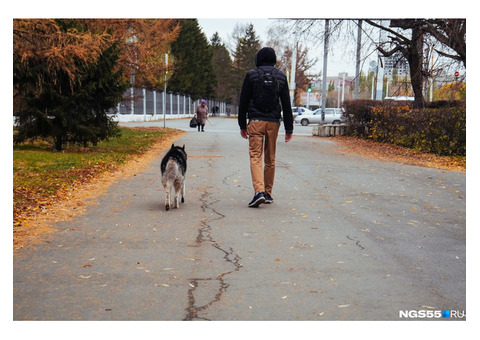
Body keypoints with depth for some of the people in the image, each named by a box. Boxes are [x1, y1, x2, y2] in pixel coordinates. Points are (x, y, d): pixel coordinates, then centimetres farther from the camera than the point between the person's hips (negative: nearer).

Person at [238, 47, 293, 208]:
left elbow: (243, 102, 2)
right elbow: (286, 104, 7)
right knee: (270, 159, 11)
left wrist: (242, 125, 11)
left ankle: (259, 191, -23)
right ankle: (268, 193, 17)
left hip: (256, 121, -3)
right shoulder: (281, 77, 8)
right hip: (273, 122, 3)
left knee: (255, 157, -5)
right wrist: (289, 128, 10)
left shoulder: (251, 75, 1)